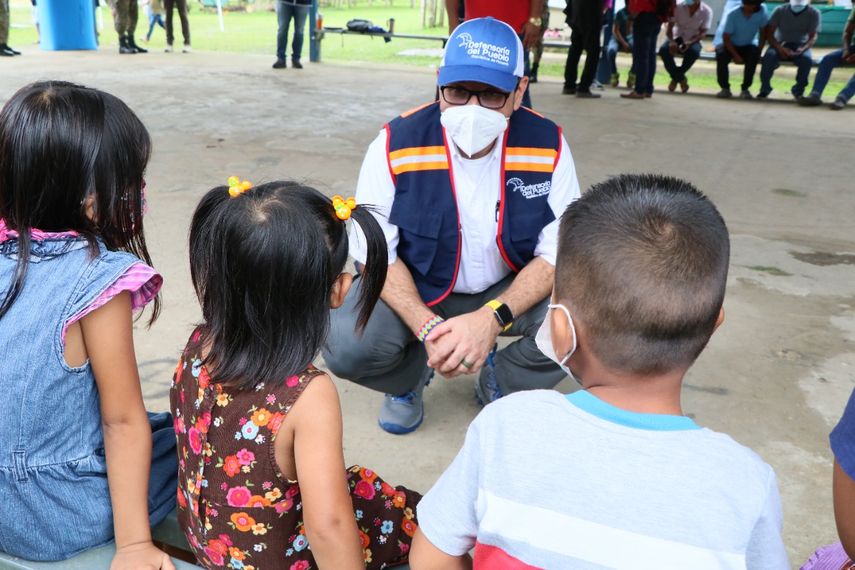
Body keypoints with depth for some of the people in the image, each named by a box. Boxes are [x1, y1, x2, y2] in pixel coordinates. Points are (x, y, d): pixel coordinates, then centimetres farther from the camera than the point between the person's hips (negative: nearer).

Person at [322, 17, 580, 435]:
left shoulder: (547, 146, -17)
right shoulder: (396, 144, -20)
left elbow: (558, 252, -15)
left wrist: (491, 319, -33)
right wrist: (427, 328, -31)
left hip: (509, 291, 2)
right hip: (413, 291, -1)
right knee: (346, 345, -28)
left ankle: (500, 382, 8)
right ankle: (409, 375, 12)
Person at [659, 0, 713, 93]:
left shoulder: (707, 11, -10)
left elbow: (703, 33, -12)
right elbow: (669, 27, -10)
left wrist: (689, 43, -31)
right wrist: (672, 41, -31)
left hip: (693, 40, -1)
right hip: (677, 37, 1)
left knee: (694, 52, -36)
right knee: (663, 50, -31)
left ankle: (675, 77, -10)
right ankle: (681, 79, -12)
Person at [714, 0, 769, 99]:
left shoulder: (762, 10, -16)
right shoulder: (733, 15, -21)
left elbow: (763, 32, -7)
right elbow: (726, 37, -18)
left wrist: (758, 52, -17)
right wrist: (735, 55, -24)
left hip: (748, 46, 1)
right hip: (731, 45, -1)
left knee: (754, 54, -32)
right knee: (721, 55, -32)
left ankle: (745, 89, -19)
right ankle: (725, 88, -15)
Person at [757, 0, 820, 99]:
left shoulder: (813, 13, -7)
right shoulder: (780, 10, -8)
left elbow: (813, 37, -9)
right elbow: (769, 33, -12)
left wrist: (803, 49, -32)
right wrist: (780, 48, -29)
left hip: (800, 46, 0)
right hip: (780, 44, 0)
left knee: (807, 59, -33)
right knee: (769, 56, -33)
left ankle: (798, 90, -11)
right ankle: (765, 89, -14)